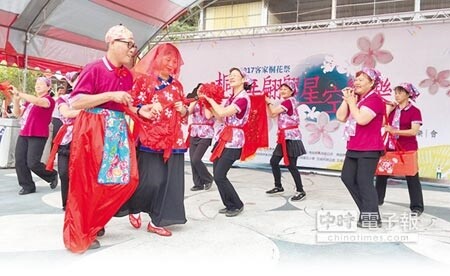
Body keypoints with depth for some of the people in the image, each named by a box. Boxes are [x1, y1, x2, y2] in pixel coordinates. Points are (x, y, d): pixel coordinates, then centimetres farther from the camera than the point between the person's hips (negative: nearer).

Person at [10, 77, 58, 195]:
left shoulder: (49, 100, -5)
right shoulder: (29, 100, 18)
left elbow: (37, 101, -27)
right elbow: (18, 114, 18)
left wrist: (19, 93, -26)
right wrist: (16, 100, 2)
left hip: (38, 136, -7)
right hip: (23, 134, 7)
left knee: (33, 163, -11)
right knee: (19, 161, 1)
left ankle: (52, 175, 15)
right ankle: (28, 186, 14)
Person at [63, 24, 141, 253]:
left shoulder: (128, 76, 12)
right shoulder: (94, 69, -9)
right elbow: (75, 102, -17)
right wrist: (110, 95, -22)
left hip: (118, 131, 7)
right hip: (92, 131, -7)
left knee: (126, 180, 3)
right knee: (87, 184, 1)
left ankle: (92, 225, 21)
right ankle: (79, 235, 20)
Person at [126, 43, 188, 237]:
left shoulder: (177, 86, 17)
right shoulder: (144, 80, 1)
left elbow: (183, 116, 22)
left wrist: (183, 110, 0)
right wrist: (147, 108, -21)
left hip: (173, 139, 6)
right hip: (150, 137, -5)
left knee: (169, 181, 2)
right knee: (151, 180, -10)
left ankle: (157, 221, 14)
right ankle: (134, 208, 20)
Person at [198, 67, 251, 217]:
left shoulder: (243, 98, -14)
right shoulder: (232, 97, 15)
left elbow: (222, 113, -23)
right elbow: (219, 117, 13)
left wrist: (209, 98, -8)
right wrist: (207, 101, 8)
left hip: (233, 140, -9)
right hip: (224, 137, 9)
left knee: (219, 175, -9)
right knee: (217, 174, 7)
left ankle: (237, 205, 9)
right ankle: (229, 205, 21)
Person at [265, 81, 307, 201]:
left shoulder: (289, 101, -12)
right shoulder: (286, 103, 18)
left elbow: (274, 111, -17)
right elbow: (272, 114, 13)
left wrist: (269, 102, 1)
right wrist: (267, 103, 4)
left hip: (290, 137, -10)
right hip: (285, 137, 10)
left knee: (291, 165, -7)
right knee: (274, 161, 12)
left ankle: (300, 191, 3)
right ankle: (278, 186, 24)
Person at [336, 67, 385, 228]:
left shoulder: (374, 99, -12)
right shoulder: (357, 98, 14)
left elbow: (361, 119, -26)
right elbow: (341, 117, 8)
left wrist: (351, 101, -13)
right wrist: (346, 100, -1)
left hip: (369, 149, -9)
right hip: (354, 148, 10)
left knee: (364, 181, -7)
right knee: (347, 177, 12)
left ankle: (372, 218, 5)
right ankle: (366, 210, 24)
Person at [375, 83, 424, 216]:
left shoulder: (414, 111, -7)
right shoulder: (393, 109, 10)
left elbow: (414, 131, -17)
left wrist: (395, 131, -25)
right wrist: (389, 109, -4)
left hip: (408, 149, -6)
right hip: (391, 147, 6)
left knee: (412, 177, 1)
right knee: (381, 173, 9)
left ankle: (417, 207, 11)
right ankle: (377, 200, 24)